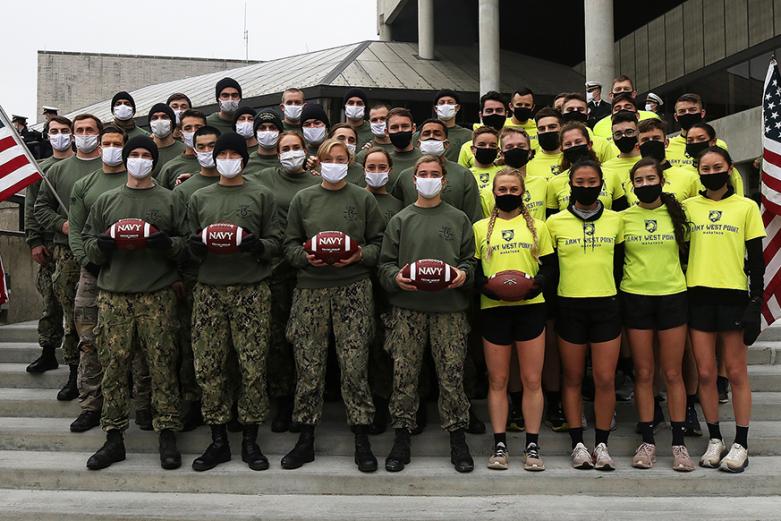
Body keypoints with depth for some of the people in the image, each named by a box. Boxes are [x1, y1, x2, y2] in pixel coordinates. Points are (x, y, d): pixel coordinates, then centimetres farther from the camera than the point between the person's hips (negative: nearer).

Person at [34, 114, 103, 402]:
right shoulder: (58, 170, 15)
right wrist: (62, 225, -2)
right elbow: (41, 207, 16)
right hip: (67, 252, 3)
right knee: (71, 316, 7)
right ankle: (74, 373, 17)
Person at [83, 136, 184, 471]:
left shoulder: (169, 200, 10)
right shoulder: (106, 201, 15)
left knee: (162, 365, -1)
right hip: (113, 295, 2)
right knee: (113, 365, 2)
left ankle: (167, 436, 7)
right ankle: (114, 438, 12)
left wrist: (167, 244, -15)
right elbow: (88, 244, 13)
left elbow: (186, 244, 5)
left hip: (158, 295, -2)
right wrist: (101, 245, -9)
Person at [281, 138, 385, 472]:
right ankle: (306, 439, 14)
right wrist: (306, 256, -9)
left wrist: (360, 255, -12)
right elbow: (290, 245, 11)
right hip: (310, 290, 2)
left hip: (353, 289, -1)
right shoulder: (303, 199, 13)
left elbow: (378, 242, 7)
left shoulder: (363, 199, 10)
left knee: (355, 366, -5)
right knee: (308, 366, 3)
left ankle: (362, 441, 6)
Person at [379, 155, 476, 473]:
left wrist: (463, 274, -10)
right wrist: (395, 277, -11)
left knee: (452, 375, -1)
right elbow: (385, 262, 9)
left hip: (450, 307, 0)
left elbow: (470, 259, 11)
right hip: (407, 307, 1)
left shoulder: (458, 219, 13)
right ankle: (402, 439, 13)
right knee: (404, 373, 1)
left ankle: (457, 438, 11)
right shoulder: (400, 220, 13)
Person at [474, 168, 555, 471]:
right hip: (493, 309, 0)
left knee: (532, 380, 2)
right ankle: (499, 445, 14)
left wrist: (538, 282, -12)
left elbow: (550, 265, 7)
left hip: (530, 307, 0)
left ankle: (532, 446, 11)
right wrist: (484, 284, -14)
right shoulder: (480, 228, 10)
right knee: (497, 380, 5)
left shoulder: (537, 226, 10)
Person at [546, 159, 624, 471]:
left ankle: (601, 445, 11)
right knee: (573, 378, 6)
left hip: (606, 305, 1)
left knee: (605, 379, -1)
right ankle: (578, 444, 14)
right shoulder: (555, 222, 3)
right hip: (569, 306, 0)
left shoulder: (615, 220, 7)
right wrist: (549, 305, 3)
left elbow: (621, 263, 14)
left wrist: (621, 299, 9)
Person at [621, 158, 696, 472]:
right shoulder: (624, 217, 3)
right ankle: (647, 442, 13)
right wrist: (616, 293, 1)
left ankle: (679, 443, 10)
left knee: (672, 373, 2)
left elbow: (687, 253, 11)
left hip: (672, 296, 0)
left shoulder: (676, 213, 4)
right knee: (643, 373, 4)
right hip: (635, 298, 0)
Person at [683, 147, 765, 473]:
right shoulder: (687, 206, 8)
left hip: (733, 295, -2)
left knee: (735, 372, 2)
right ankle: (714, 440, 18)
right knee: (705, 372, 5)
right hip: (698, 296, 2)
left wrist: (756, 302, -5)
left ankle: (741, 445, 12)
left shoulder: (746, 207, 3)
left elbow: (756, 259, 2)